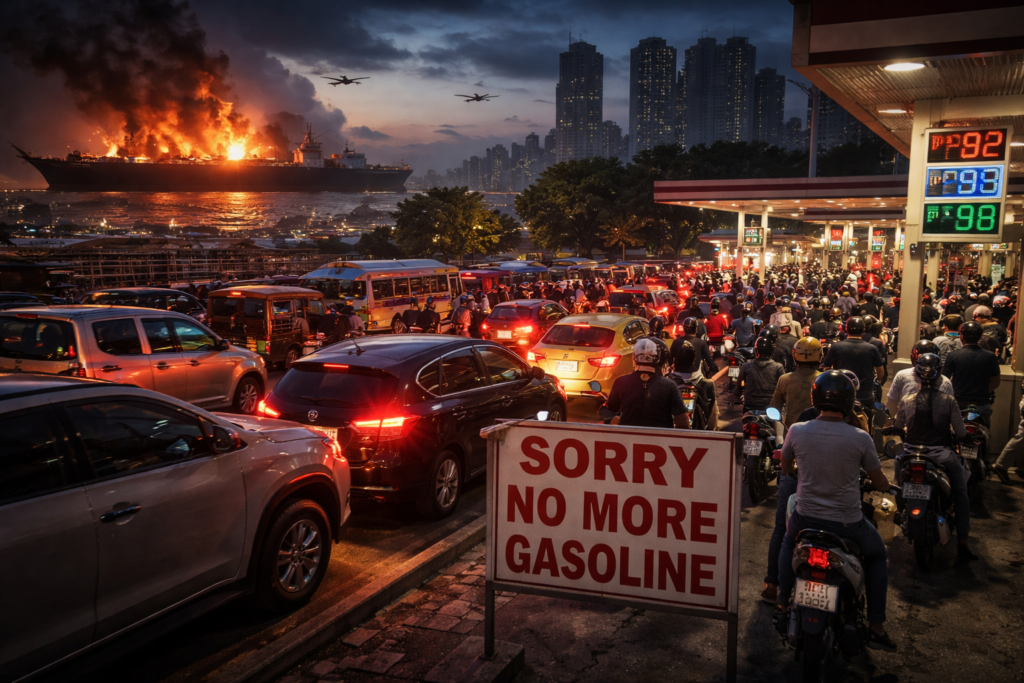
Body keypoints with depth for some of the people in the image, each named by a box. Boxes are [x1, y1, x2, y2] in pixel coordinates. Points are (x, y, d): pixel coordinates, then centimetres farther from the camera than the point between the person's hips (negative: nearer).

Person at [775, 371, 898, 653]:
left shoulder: (797, 431, -10)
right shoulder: (860, 439, -15)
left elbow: (786, 468, 9)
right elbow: (880, 483, -1)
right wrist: (886, 486, 23)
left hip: (805, 517, 2)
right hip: (847, 523, -2)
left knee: (787, 545, 34)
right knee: (877, 555, 27)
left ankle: (782, 606, 33)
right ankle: (876, 627, 24)